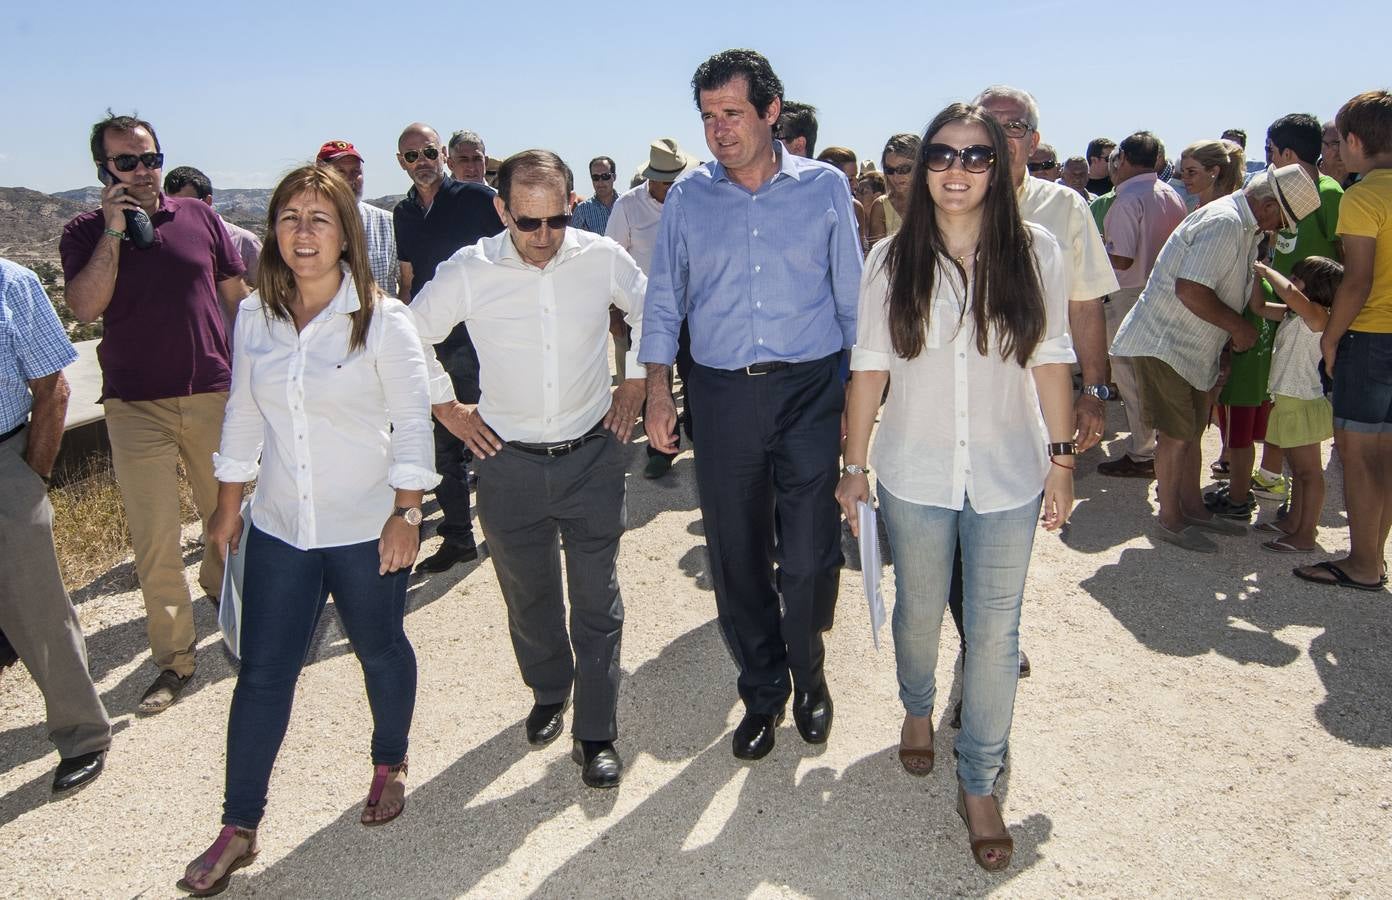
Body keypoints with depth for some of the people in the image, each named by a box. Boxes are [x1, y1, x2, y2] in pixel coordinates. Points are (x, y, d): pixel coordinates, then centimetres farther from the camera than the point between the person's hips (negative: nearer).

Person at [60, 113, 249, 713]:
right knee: (154, 541, -2)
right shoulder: (85, 234, 3)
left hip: (214, 395, 2)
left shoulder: (198, 218, 6)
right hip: (136, 408, -1)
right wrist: (113, 231, -14)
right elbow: (85, 307, -13)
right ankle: (174, 659, 7)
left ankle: (221, 584, 45)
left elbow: (237, 297, 11)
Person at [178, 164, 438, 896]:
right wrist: (228, 505, 13)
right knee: (262, 672, 6)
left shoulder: (381, 318, -12)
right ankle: (238, 829, 19)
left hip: (366, 530, -3)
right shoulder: (254, 315, 1)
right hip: (279, 528, 3)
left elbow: (413, 422, -10)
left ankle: (389, 766, 41)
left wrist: (406, 514, -12)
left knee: (380, 652, 16)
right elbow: (242, 415, 10)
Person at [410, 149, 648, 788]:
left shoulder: (603, 258, -8)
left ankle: (596, 734, 17)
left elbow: (654, 314, 12)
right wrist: (446, 408, 4)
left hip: (592, 454, 0)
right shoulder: (468, 273, -9)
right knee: (528, 594, 16)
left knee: (597, 598, 3)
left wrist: (636, 383, 6)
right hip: (508, 461, 1)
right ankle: (549, 693, 42)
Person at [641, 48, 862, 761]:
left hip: (810, 390, -1)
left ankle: (808, 674, 27)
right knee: (736, 561, 8)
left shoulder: (824, 188, 2)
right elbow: (663, 302, 11)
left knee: (809, 560, -3)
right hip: (721, 395, 2)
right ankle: (762, 693, 28)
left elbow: (852, 298, 6)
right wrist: (658, 391, 3)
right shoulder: (687, 198, 6)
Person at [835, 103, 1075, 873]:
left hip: (1008, 477, 0)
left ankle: (979, 784, 24)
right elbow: (869, 366, -1)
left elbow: (1051, 360, 1)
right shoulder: (891, 260, -4)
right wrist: (854, 466, 1)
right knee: (918, 614, 19)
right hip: (915, 474, 1)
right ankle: (917, 709, 49)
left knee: (995, 634, 6)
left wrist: (1061, 459, 1)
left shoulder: (1036, 254, -5)